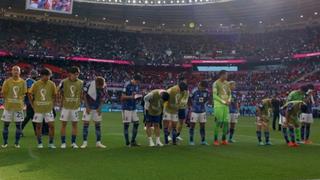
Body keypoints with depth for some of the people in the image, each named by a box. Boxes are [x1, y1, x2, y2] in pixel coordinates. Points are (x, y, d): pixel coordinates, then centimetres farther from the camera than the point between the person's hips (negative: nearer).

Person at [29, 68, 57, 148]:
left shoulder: (51, 84, -3)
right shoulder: (36, 84, -7)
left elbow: (54, 96, 9)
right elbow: (30, 95, 2)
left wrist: (52, 104, 3)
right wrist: (33, 105, 0)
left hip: (49, 109, 1)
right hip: (38, 109, -1)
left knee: (51, 125, -3)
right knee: (38, 126, 7)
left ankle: (51, 143, 10)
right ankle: (39, 143, 20)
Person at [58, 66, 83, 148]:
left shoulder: (80, 83, 0)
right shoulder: (64, 82, -6)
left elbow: (82, 94, 11)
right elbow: (59, 92, 4)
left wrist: (79, 102, 4)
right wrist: (61, 102, 3)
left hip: (75, 107, 2)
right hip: (65, 106, -2)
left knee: (75, 124, 5)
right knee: (63, 124, 3)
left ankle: (73, 142, 15)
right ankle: (63, 142, 12)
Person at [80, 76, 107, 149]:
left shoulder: (103, 87, -10)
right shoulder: (89, 85, -20)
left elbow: (102, 98, 1)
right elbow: (84, 96, -8)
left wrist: (100, 107, -9)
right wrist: (87, 107, -12)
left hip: (97, 109, 3)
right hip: (88, 108, -3)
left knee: (98, 124, 5)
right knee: (86, 123, -4)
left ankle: (98, 142, 12)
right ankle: (85, 142, 3)